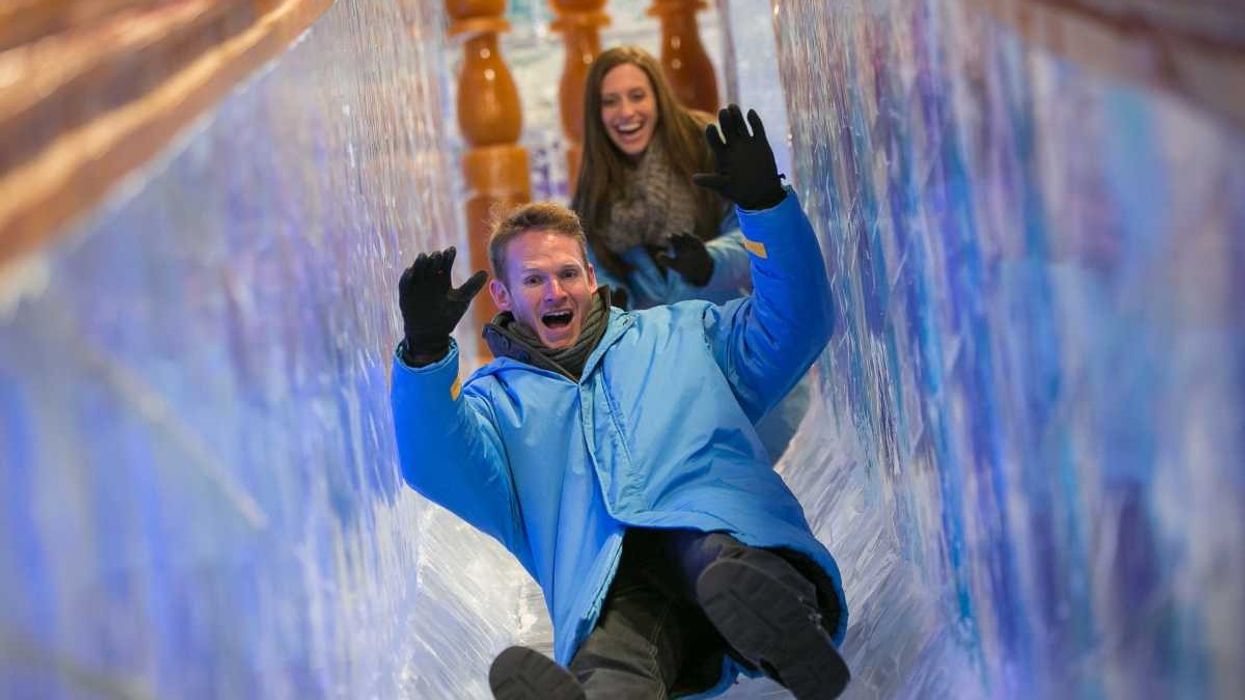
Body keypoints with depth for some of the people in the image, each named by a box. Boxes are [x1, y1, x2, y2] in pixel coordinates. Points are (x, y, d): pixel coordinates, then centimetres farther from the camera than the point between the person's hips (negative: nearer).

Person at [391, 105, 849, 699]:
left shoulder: (678, 334, 35)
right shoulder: (494, 398, 29)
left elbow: (795, 324, 27)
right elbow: (434, 466, 8)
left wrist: (765, 205, 14)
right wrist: (425, 352, -8)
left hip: (721, 528, 2)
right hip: (613, 585, -2)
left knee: (723, 562, -41)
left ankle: (784, 632, -67)